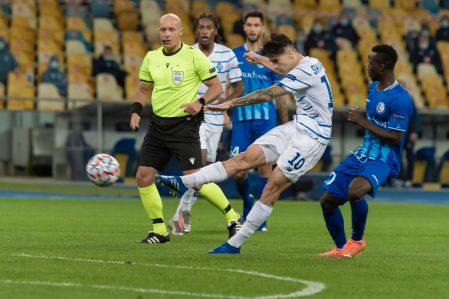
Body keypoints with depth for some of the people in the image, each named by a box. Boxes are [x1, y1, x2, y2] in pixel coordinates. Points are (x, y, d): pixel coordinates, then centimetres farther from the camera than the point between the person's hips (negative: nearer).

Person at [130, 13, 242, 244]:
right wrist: (136, 110, 1)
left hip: (184, 124, -6)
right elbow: (143, 89, 19)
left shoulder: (193, 56, -8)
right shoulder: (151, 58, 7)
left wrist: (200, 102, -22)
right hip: (158, 124, 6)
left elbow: (216, 86, -5)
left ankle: (232, 217, 6)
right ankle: (159, 231, 12)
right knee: (143, 177, 0)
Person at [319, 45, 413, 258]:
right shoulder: (373, 87, 9)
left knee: (355, 190, -36)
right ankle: (341, 248, 27)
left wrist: (363, 122, -16)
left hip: (383, 161, -9)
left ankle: (357, 240, -11)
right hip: (362, 154, 9)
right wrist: (359, 117, 4)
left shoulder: (400, 99, -19)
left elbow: (395, 137, -22)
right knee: (328, 200, 6)